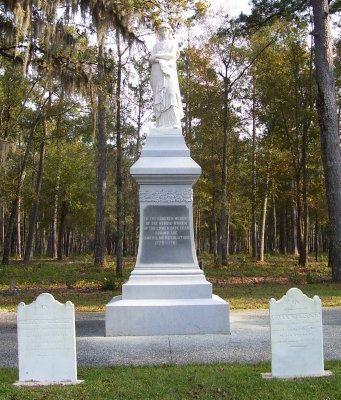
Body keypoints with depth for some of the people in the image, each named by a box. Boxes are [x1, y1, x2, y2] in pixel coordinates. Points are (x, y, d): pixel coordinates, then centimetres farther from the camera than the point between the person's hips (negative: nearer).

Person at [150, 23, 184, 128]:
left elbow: (172, 55, -2)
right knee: (159, 96, -9)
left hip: (169, 71, -3)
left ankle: (174, 123, -26)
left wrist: (158, 56, 0)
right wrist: (159, 60, -11)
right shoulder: (156, 45, 26)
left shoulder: (173, 43, 17)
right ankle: (162, 124, -16)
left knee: (171, 93, -18)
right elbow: (151, 59, 9)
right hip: (157, 72, 3)